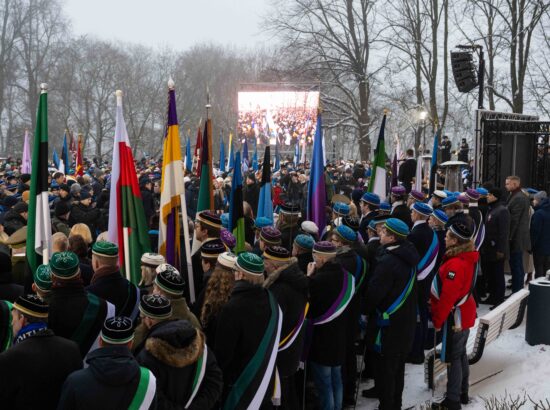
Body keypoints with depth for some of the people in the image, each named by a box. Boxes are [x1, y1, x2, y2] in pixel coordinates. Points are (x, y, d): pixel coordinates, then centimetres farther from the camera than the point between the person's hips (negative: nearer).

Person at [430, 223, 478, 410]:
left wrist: (438, 320, -14)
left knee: (453, 358, -2)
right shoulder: (467, 258, 4)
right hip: (465, 313, 9)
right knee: (460, 354, 18)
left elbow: (448, 297, -25)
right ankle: (462, 393, 29)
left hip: (455, 316, -9)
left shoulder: (455, 264, -26)